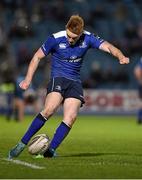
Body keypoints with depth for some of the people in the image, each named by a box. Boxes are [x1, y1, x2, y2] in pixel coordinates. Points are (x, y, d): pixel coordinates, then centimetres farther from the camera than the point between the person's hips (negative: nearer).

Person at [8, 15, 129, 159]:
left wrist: (120, 57, -33)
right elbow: (37, 57, 0)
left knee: (71, 117, -19)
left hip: (75, 82, 4)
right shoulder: (55, 39, -11)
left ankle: (51, 150, -16)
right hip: (58, 78, -3)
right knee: (50, 109, -29)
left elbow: (108, 47, -11)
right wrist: (28, 79, -6)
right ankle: (22, 144, -23)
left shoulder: (87, 38, -5)